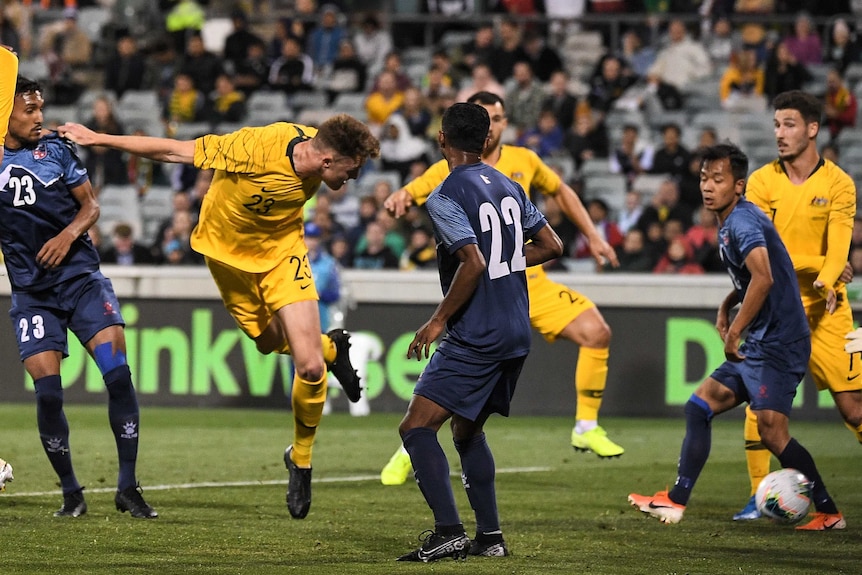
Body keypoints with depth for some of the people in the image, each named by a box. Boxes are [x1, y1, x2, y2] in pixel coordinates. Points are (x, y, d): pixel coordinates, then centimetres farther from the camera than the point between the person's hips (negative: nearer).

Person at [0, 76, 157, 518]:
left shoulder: (56, 149, 4)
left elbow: (90, 204, 8)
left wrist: (69, 234, -13)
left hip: (80, 277, 1)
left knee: (118, 374, -13)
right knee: (47, 393, -9)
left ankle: (128, 487, -5)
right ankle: (70, 493, 9)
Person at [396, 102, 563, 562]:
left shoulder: (445, 198, -14)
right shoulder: (509, 187, 10)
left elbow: (473, 263, -24)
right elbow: (551, 245, 14)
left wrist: (437, 322, -16)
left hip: (474, 338, -9)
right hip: (517, 334, 9)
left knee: (416, 428, -8)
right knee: (468, 431, 21)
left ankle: (449, 532, -20)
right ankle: (490, 536, 15)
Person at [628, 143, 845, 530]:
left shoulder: (742, 222, -15)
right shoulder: (732, 222, 16)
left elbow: (763, 278, -31)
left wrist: (735, 331, -25)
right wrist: (727, 306, 19)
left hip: (777, 343, -10)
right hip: (760, 343, 10)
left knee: (772, 433, -15)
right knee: (699, 406, 9)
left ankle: (828, 512, -6)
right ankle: (676, 501, 11)